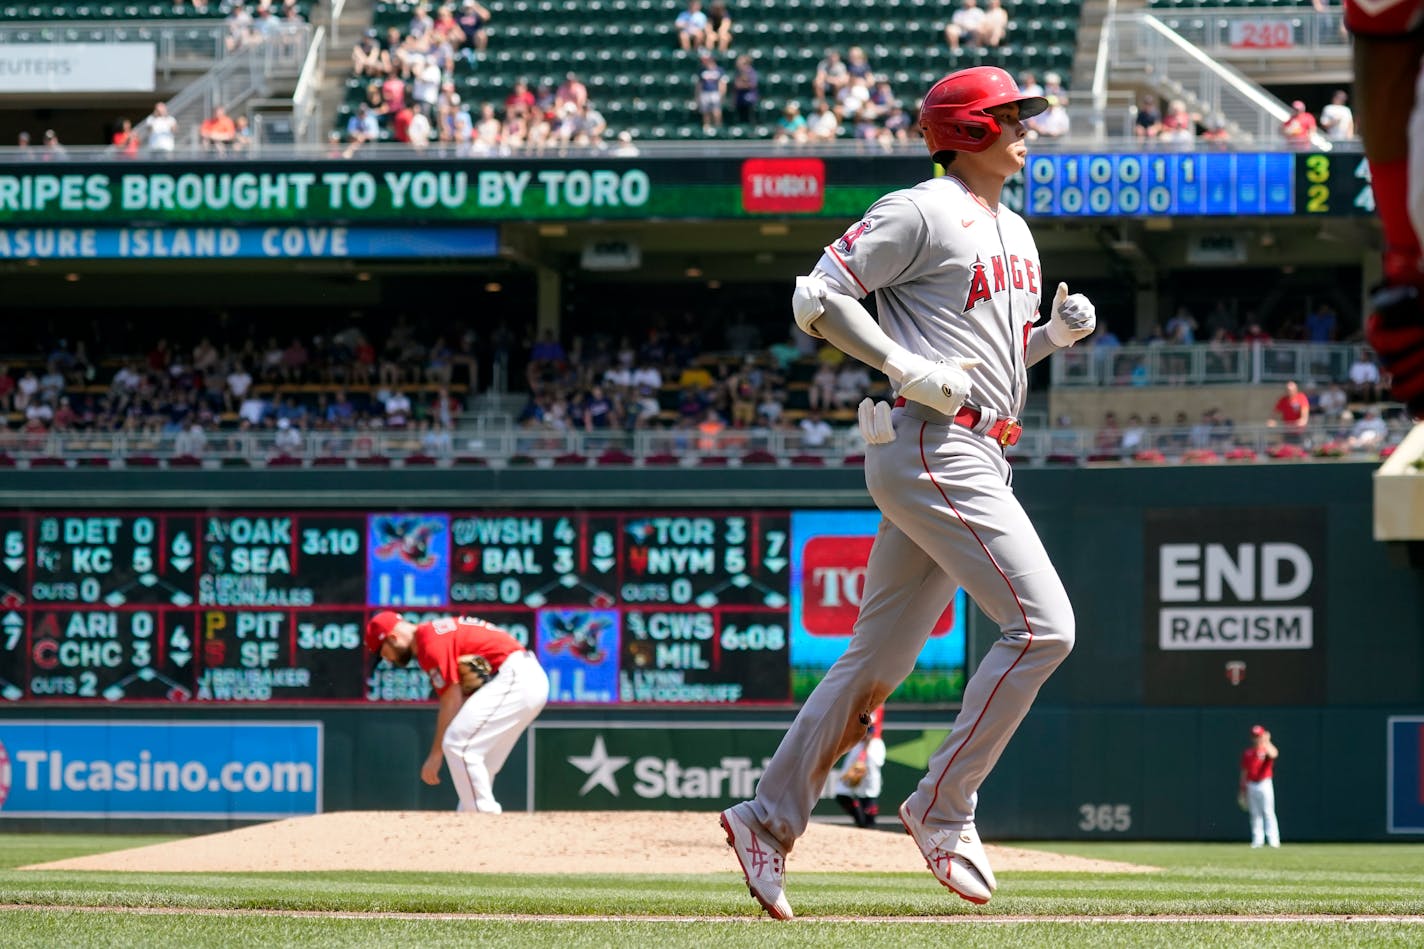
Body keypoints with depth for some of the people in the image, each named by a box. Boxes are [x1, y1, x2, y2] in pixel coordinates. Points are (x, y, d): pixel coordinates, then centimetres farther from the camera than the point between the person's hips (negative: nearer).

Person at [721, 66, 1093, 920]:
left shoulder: (1014, 232, 20)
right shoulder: (920, 213, -8)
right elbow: (817, 297, -11)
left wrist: (1057, 332, 8)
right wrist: (905, 367, -18)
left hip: (981, 457, 10)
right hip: (931, 451, -10)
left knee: (881, 657, 10)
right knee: (1043, 624, -16)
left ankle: (770, 818, 15)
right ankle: (942, 810, -9)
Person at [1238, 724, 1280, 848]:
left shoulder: (1267, 749, -1)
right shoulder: (1247, 752, 11)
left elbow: (1273, 754, -27)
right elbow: (1244, 772, 14)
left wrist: (1266, 742, -26)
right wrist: (1242, 789, 13)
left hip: (1265, 784, -5)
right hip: (1251, 786, 5)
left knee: (1268, 812, -9)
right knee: (1255, 814, 6)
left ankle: (1273, 841, -11)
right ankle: (1257, 840, 10)